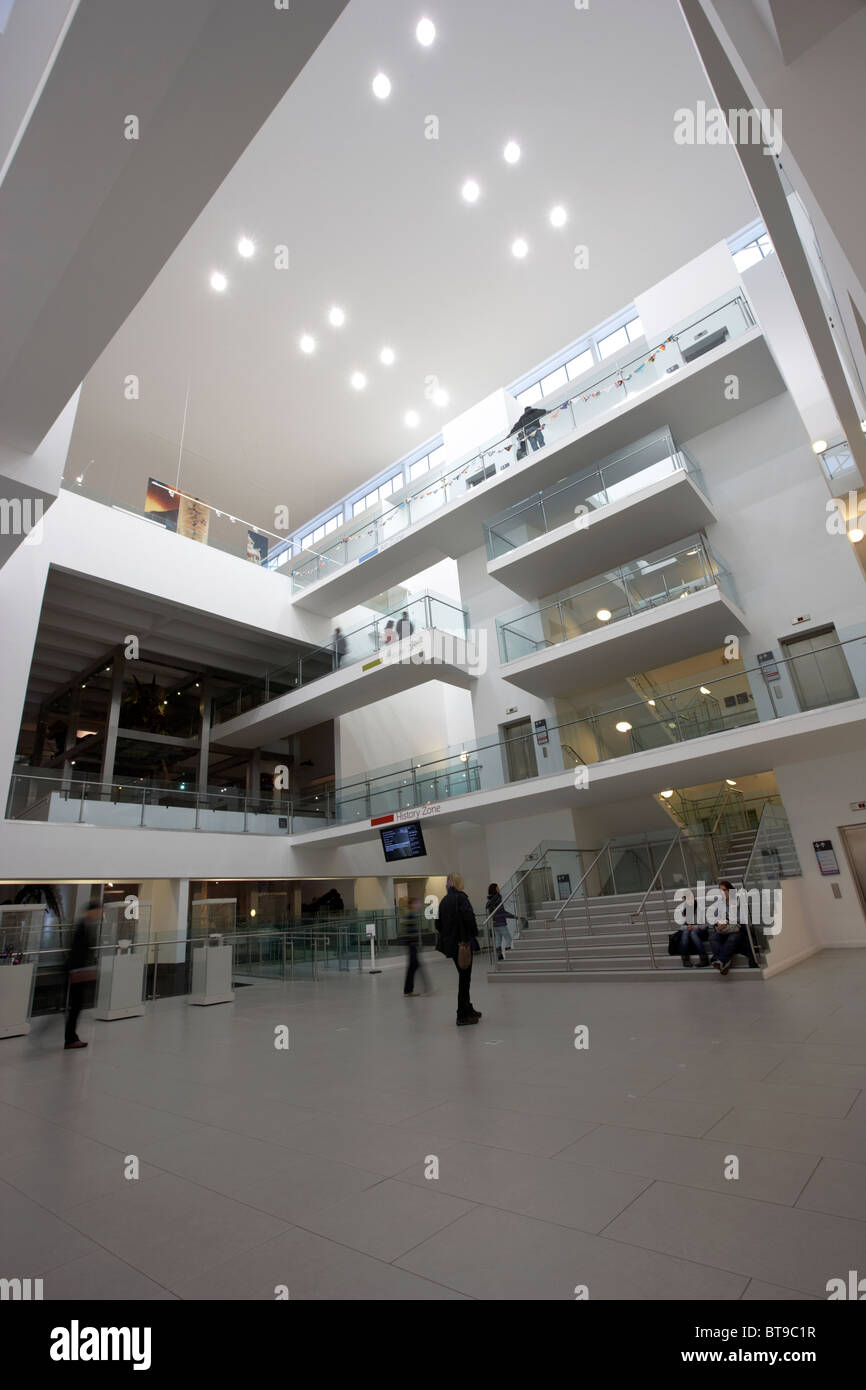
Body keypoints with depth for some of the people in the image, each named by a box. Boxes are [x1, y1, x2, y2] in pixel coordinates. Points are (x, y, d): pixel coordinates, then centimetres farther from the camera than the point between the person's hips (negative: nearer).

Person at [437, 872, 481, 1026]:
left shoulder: (444, 901, 10)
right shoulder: (460, 897, -14)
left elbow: (439, 923, 13)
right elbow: (468, 917, -24)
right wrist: (472, 935, -13)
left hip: (450, 943, 8)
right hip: (463, 943, -8)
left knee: (463, 976, 20)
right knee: (464, 977, 1)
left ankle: (468, 1009, 32)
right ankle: (462, 1016, 6)